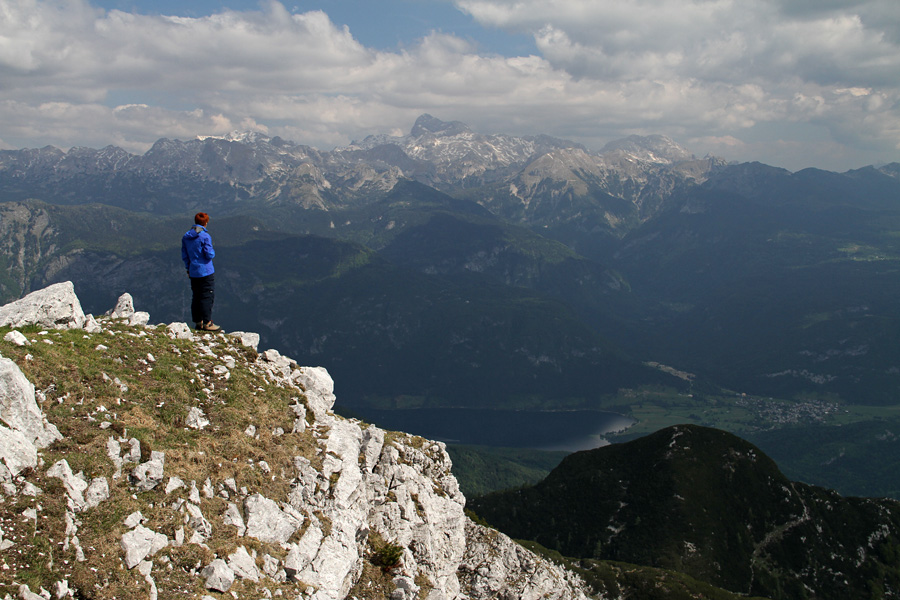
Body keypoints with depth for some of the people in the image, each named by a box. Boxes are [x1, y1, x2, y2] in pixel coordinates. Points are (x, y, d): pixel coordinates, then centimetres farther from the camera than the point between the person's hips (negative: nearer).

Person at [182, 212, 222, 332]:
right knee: (208, 297, -3)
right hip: (206, 272, -7)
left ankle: (198, 322, 17)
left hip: (193, 272, 7)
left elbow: (184, 255, 12)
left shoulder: (185, 237, 7)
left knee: (196, 297, 13)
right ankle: (207, 323, -4)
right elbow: (209, 254, -15)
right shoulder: (205, 236, -14)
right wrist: (212, 252, 7)